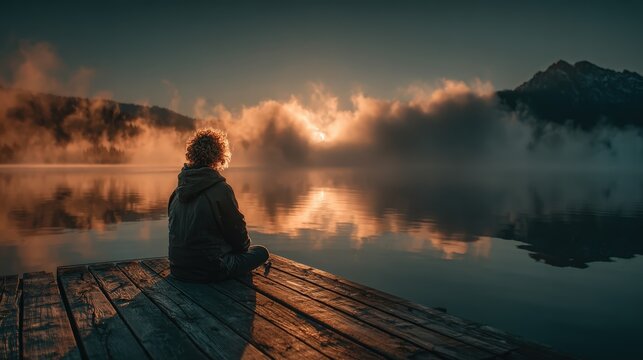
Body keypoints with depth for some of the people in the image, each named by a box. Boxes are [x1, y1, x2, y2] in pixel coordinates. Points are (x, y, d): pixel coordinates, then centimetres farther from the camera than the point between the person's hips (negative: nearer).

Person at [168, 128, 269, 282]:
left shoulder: (179, 190, 4)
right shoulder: (221, 189, -17)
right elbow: (237, 229, -9)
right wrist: (246, 245, 15)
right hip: (209, 271, -8)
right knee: (261, 252, 10)